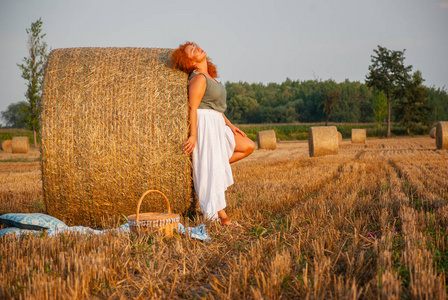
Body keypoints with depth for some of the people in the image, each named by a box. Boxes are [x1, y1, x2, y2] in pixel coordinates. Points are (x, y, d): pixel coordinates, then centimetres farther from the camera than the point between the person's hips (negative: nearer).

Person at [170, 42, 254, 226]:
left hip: (217, 125, 10)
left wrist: (229, 125, 18)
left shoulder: (209, 76, 17)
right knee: (214, 169, -9)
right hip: (205, 125, -10)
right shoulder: (198, 78, -11)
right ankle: (221, 215, -6)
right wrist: (193, 135, -22)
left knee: (248, 146, 10)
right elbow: (193, 107, -17)